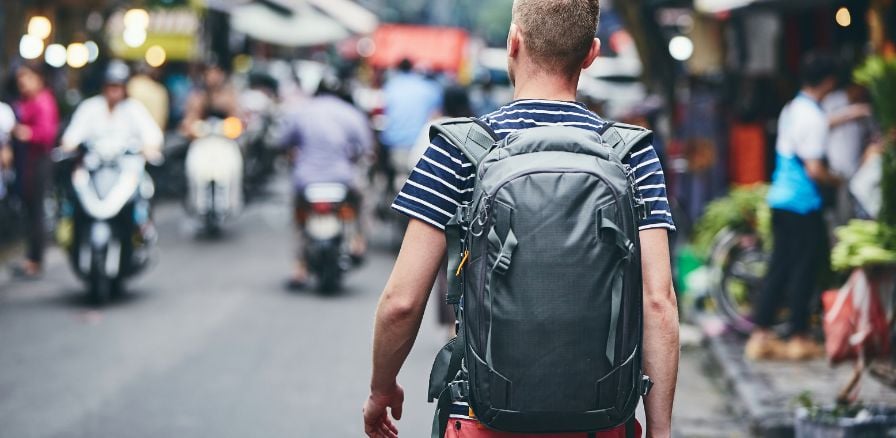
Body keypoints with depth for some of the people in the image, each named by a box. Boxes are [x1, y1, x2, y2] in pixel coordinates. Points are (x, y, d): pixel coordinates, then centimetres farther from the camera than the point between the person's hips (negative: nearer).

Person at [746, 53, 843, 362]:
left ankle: (760, 336, 11)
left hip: (780, 197, 9)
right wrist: (838, 181, -3)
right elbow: (815, 171, -20)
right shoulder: (814, 116, -17)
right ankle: (798, 339, 7)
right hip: (803, 202, -8)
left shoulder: (791, 109, 10)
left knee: (780, 267, 11)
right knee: (804, 269, 1)